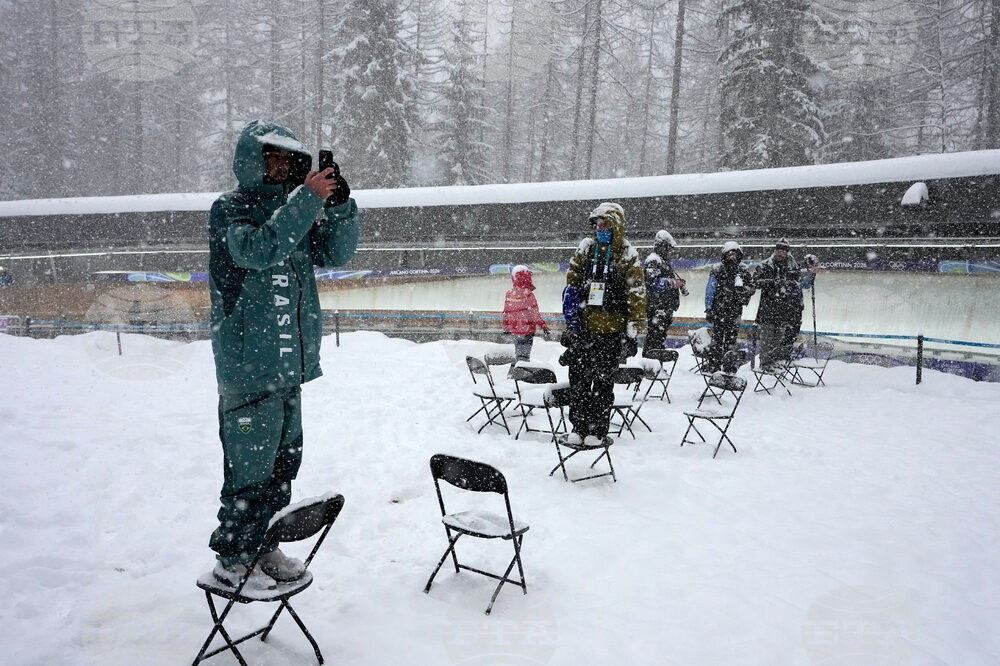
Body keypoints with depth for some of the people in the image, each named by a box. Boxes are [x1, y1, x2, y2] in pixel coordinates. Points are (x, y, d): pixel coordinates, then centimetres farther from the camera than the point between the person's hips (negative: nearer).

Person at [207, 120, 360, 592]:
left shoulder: (292, 210, 16)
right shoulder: (230, 209, -3)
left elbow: (335, 252, 7)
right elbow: (258, 250, -23)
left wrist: (339, 203, -7)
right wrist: (307, 198, -22)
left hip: (289, 365, 7)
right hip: (249, 366, -7)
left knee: (284, 461, 14)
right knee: (251, 468, -3)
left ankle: (262, 548, 29)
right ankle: (232, 558, 14)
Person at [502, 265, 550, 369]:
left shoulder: (509, 293, 5)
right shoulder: (527, 294, -16)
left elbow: (506, 311, 13)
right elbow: (534, 313, -16)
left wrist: (506, 326, 24)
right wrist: (543, 326, -11)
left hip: (514, 329, 7)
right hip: (527, 330, -7)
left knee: (518, 353, 20)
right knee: (523, 356, -3)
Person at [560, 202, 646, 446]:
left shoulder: (627, 255, -2)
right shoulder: (586, 248, 7)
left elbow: (636, 295, -3)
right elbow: (571, 282, 11)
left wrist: (633, 328, -8)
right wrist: (571, 313, 4)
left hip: (611, 328, -3)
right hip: (582, 325, 3)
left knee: (602, 380, 4)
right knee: (578, 378, 6)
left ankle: (598, 430, 15)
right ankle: (579, 426, 19)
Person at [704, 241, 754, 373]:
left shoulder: (743, 271, 10)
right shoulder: (718, 270, -3)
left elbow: (751, 287, 19)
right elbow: (709, 291, -4)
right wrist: (708, 309, -8)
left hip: (735, 311, 4)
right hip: (719, 309, -4)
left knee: (731, 337, 7)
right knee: (717, 337, -7)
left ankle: (730, 367, 14)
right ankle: (712, 366, -2)